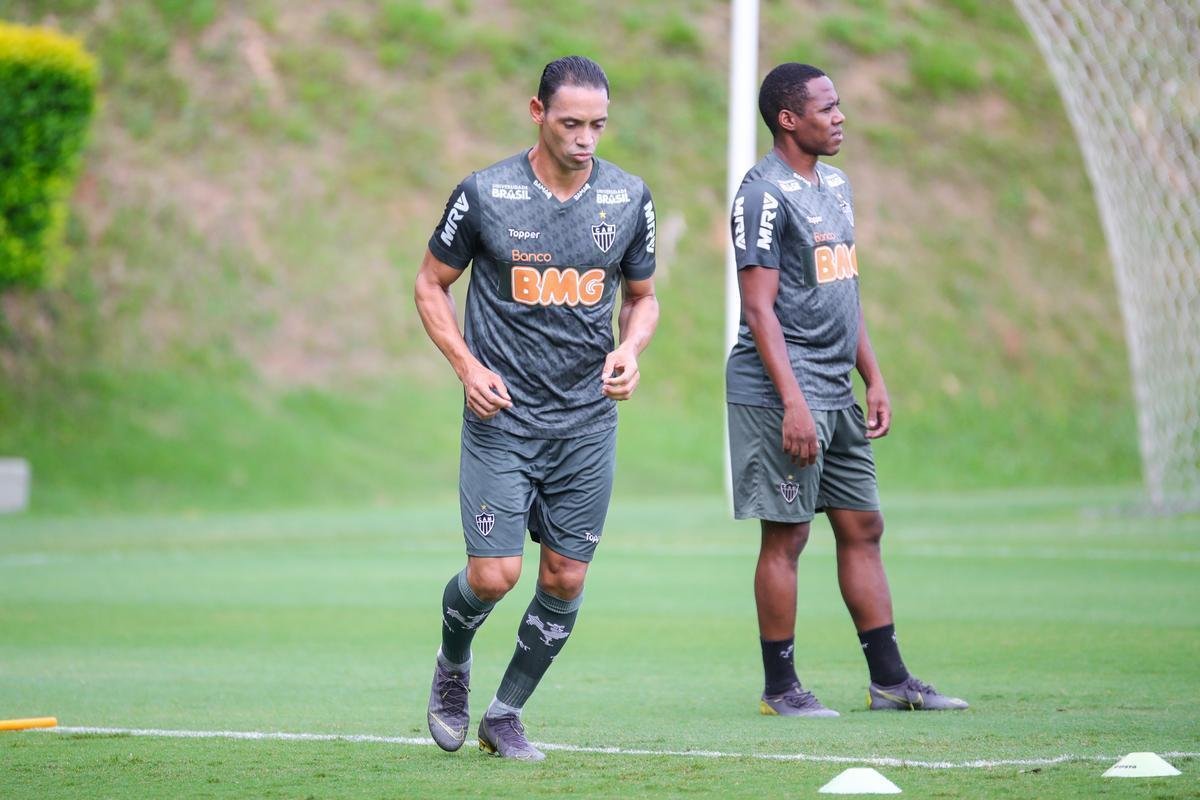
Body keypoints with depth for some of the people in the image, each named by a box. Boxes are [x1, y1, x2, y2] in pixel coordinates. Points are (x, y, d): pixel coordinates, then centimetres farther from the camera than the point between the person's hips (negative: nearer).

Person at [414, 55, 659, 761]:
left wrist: (631, 349, -8)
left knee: (565, 579, 2)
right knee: (494, 576, -10)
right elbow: (432, 284, 4)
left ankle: (506, 713, 21)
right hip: (502, 416, -3)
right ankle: (453, 664, 24)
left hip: (588, 419, 3)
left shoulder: (630, 199, 1)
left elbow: (642, 297, 14)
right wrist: (467, 365, -10)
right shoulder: (485, 194, -8)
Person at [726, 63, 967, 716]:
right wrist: (793, 403, -22)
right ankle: (780, 688, 4)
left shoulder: (835, 184, 16)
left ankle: (890, 681, 14)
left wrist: (874, 379, 17)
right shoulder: (764, 194, -13)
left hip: (836, 393, 9)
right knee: (786, 535, -3)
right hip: (783, 392, -9)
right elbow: (760, 309, -17)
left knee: (862, 528, 10)